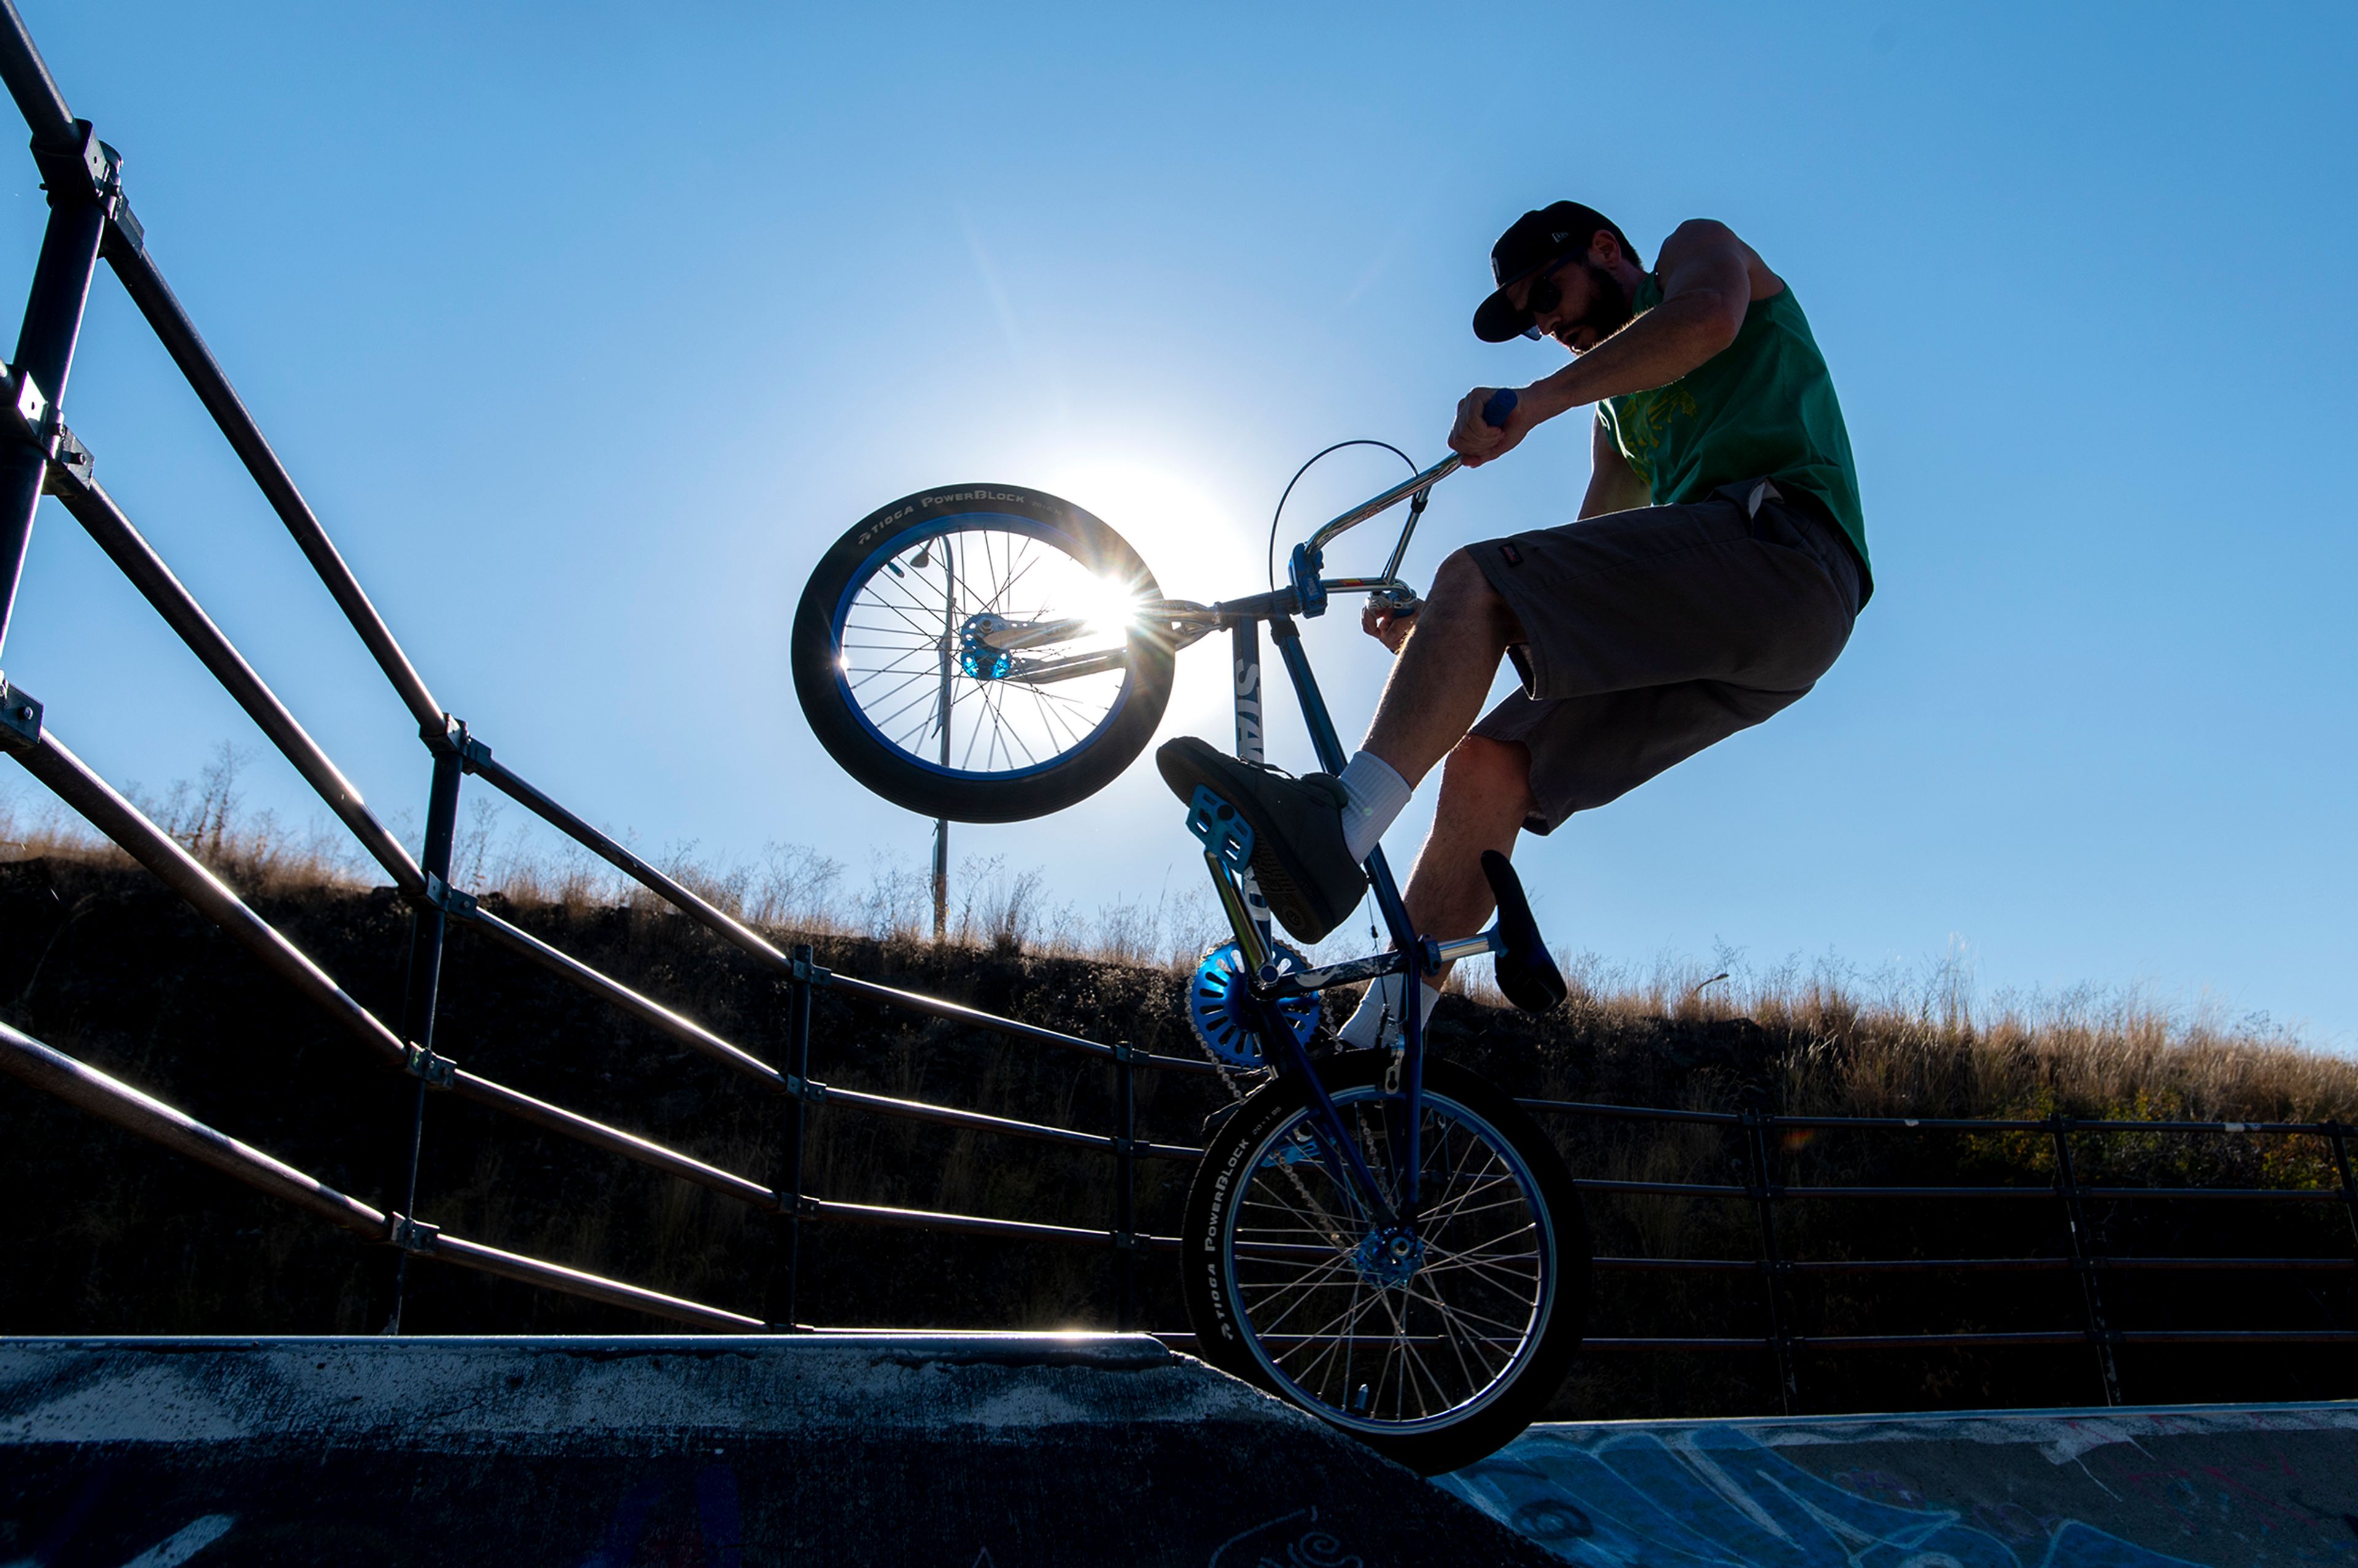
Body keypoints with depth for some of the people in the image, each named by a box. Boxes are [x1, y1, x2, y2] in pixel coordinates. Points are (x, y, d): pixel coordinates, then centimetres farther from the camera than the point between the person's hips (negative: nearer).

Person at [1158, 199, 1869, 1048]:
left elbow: (1707, 317, -11)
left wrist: (1535, 400, -15)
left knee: (1477, 576, -22)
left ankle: (1336, 824, -40)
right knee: (1490, 767, -4)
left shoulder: (1699, 245, 17)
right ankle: (1381, 1035, -8)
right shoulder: (1620, 417, 36)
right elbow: (1582, 578, 27)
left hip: (1777, 540, -8)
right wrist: (1443, 632, 16)